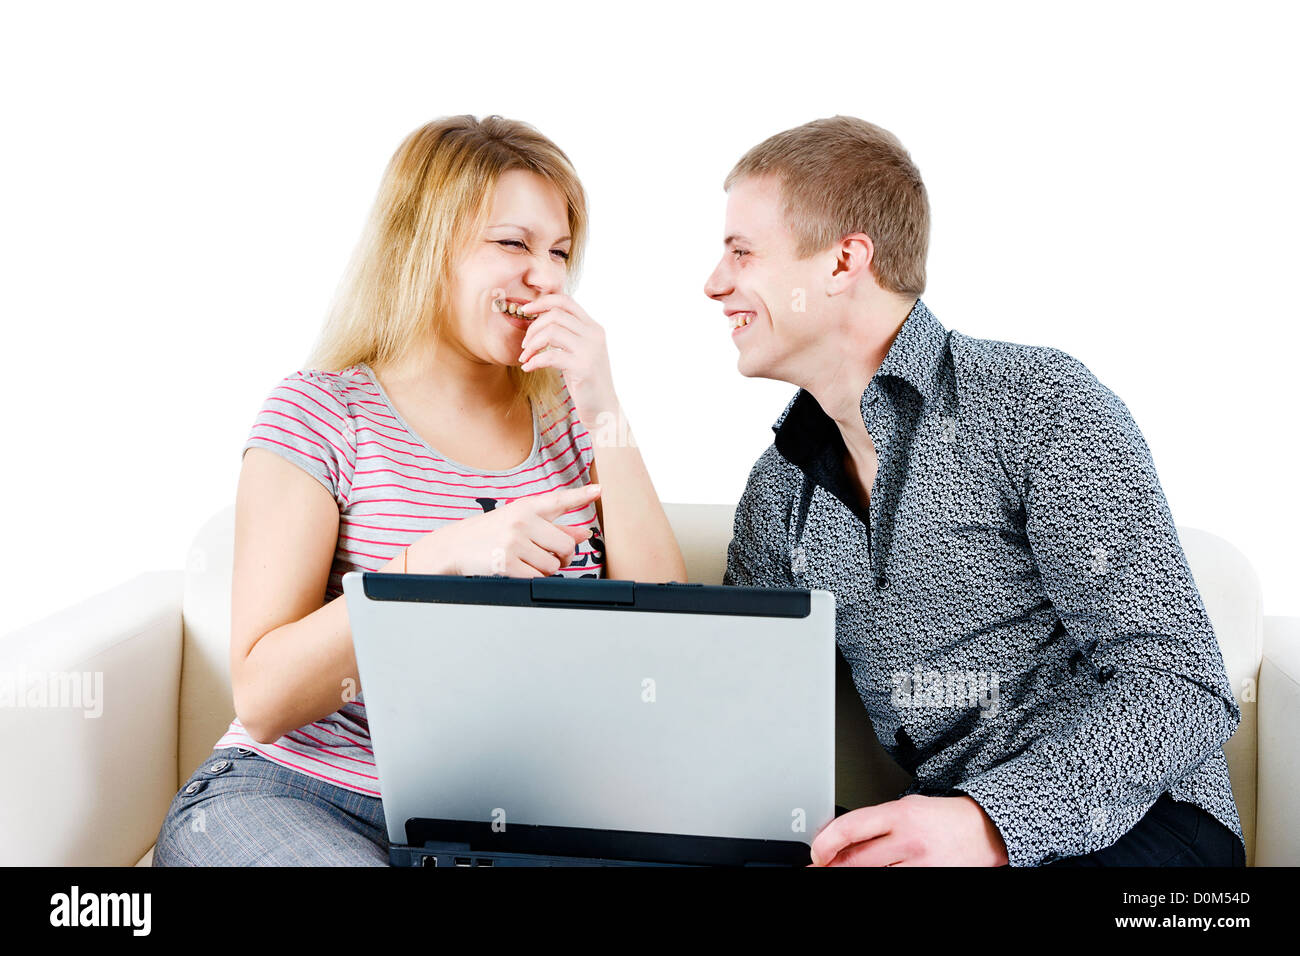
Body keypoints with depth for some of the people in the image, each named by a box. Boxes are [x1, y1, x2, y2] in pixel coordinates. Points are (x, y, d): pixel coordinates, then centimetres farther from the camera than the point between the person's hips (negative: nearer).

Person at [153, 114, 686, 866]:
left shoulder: (569, 421, 9)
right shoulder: (321, 413, -3)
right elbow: (263, 702, -11)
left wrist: (607, 415, -8)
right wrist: (440, 558, -25)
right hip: (302, 796, -3)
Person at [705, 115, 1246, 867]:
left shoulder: (1038, 404, -11)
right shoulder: (779, 488, 9)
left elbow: (1181, 685, -17)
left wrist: (994, 821, -32)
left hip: (1132, 823, -4)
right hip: (937, 827, 4)